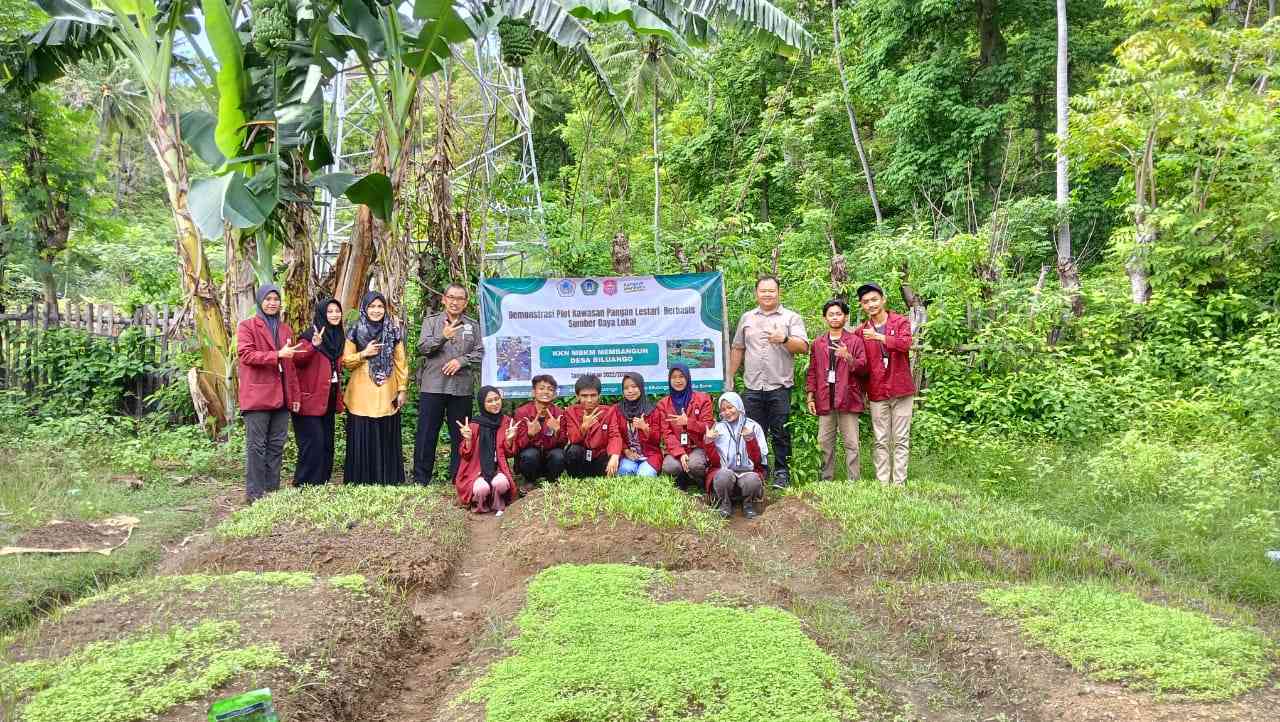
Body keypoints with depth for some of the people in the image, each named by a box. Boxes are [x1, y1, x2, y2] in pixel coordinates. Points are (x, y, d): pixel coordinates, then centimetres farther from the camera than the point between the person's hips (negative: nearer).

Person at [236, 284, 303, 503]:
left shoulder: (285, 329, 19)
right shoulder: (247, 326, 2)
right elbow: (245, 354, -12)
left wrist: (295, 394, 14)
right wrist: (277, 355, -20)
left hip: (281, 396, 6)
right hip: (257, 394, -6)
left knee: (277, 445, 8)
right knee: (257, 445, -4)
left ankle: (272, 489, 14)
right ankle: (254, 492, -1)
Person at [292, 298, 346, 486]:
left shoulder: (339, 338, 12)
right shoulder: (310, 336, -10)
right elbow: (297, 360, -26)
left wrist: (339, 396, 18)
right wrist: (313, 346, -40)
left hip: (329, 400, 8)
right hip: (311, 399, -8)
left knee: (327, 443, 10)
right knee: (313, 442, -10)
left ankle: (323, 482, 17)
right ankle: (305, 484, -3)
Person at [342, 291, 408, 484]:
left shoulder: (394, 331, 6)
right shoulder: (355, 332, 3)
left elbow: (400, 362, 8)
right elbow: (345, 361, 5)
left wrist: (402, 389, 3)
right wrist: (363, 354, -12)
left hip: (387, 394, 1)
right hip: (362, 395, -1)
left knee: (387, 437, 2)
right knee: (362, 437, -1)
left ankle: (388, 479, 12)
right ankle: (361, 480, 8)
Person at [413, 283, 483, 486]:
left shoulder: (473, 325, 13)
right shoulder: (431, 321, 9)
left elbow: (480, 353, 6)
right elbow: (422, 347, -4)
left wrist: (461, 361, -11)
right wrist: (442, 337, -20)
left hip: (462, 388, 1)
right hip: (432, 386, -1)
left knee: (460, 435, 6)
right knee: (426, 433, 1)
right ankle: (420, 479, 8)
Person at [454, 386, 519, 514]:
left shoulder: (506, 421, 2)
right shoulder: (474, 425, -7)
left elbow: (508, 453, 6)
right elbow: (466, 455, -4)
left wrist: (509, 439, -13)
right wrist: (468, 439, -22)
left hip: (498, 470, 2)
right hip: (476, 471, -2)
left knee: (500, 483, -32)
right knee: (483, 488, -33)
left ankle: (498, 504, 1)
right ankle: (479, 504, 2)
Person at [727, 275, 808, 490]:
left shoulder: (791, 318, 5)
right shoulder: (747, 318, 16)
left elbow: (803, 347, -4)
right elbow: (737, 349, 20)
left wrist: (784, 339, -22)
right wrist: (730, 377, 16)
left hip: (780, 386, -3)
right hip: (753, 386, 3)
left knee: (780, 433, 0)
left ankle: (782, 473, 9)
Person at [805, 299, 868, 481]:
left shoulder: (855, 340, 5)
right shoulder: (818, 342, 14)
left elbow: (863, 367, -1)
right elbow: (812, 371, 15)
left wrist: (849, 358, -19)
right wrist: (810, 396, 8)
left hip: (848, 398, -3)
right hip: (825, 400, 3)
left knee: (851, 443, -2)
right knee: (825, 442, 5)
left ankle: (853, 480, 1)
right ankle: (826, 480, 11)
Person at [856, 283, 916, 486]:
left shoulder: (901, 322, 2)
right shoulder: (861, 332, 8)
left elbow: (906, 344, -18)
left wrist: (879, 337, -29)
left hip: (901, 389, -2)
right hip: (877, 392, 2)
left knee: (901, 439, 1)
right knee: (881, 442, 4)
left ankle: (899, 483, 5)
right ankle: (882, 483, 8)